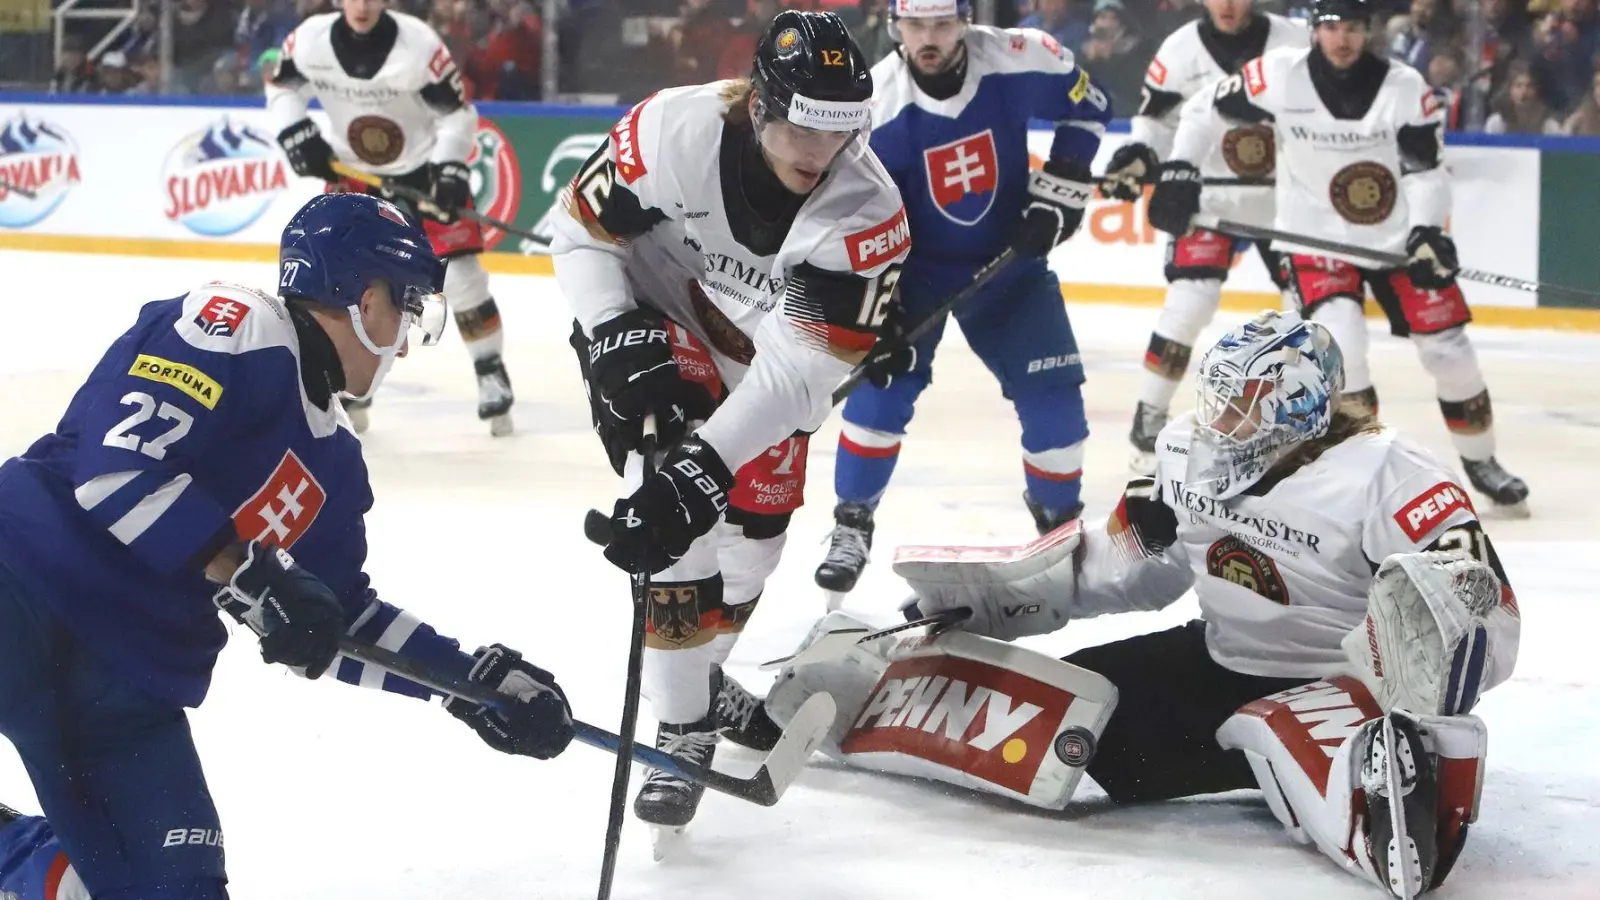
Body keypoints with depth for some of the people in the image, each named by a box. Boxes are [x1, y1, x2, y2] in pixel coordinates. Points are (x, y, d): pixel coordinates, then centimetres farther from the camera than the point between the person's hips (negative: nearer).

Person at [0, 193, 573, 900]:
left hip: (130, 675, 9)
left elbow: (338, 616, 25)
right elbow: (116, 456, -20)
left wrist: (473, 679, 20)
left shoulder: (334, 463, 19)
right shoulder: (234, 329, -9)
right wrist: (245, 572, -20)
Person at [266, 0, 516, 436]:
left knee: (460, 272, -9)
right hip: (352, 170, 2)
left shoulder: (419, 43, -25)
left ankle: (492, 373, 7)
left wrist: (451, 169, -27)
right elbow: (282, 86, 4)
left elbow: (457, 111, -15)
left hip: (424, 167, -2)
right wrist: (296, 134, -10)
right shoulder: (311, 39, -16)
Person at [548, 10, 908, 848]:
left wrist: (706, 464, -41)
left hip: (761, 358, 3)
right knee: (675, 514, -22)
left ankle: (697, 676, 39)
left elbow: (802, 364, -33)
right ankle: (682, 727, -9)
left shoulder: (866, 212, -29)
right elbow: (583, 230, -14)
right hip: (651, 325, -2)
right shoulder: (674, 129, -31)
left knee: (751, 537, 7)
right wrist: (617, 338, -27)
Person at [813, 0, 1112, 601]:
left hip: (1008, 258, 1)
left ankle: (1059, 517, 21)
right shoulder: (873, 107, -23)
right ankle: (852, 523, 3)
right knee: (883, 384, -16)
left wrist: (1059, 192, -7)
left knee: (1054, 395, -3)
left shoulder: (1021, 62, -21)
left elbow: (1087, 109, 0)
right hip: (914, 265, -1)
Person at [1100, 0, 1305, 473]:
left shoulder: (1294, 41, -9)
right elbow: (1157, 120, 0)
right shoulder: (1181, 49, -9)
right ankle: (1149, 421, -8)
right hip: (1210, 199, -2)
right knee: (1191, 299, -18)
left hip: (1286, 202, 2)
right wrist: (1138, 157, -19)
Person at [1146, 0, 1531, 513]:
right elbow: (1207, 112, -1)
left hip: (1397, 238, 2)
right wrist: (1178, 173, -7)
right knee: (1340, 338, -24)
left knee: (1448, 348, 1)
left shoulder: (1405, 86, -12)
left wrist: (1427, 232, -21)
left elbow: (1425, 169, -7)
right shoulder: (1279, 76, -13)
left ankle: (1480, 461, 23)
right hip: (1316, 238, -2)